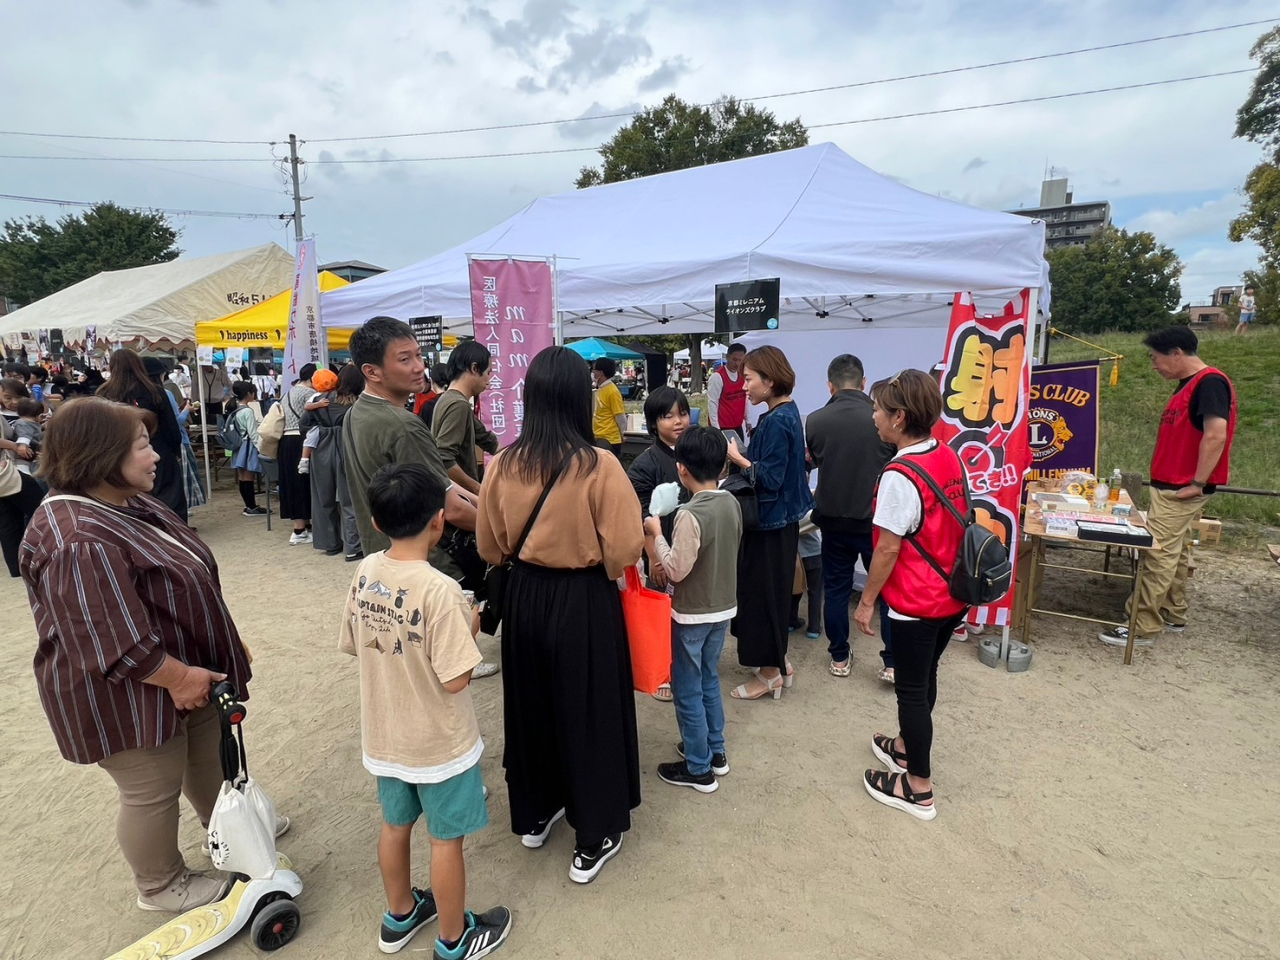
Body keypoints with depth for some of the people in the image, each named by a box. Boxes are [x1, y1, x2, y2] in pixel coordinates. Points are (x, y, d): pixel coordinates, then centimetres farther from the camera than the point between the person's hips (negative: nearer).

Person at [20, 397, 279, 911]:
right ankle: (161, 886, 34)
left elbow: (187, 575, 13)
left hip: (186, 670, 9)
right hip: (130, 696, -9)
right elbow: (115, 640, -31)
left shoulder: (132, 504, 2)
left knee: (208, 755, 25)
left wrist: (224, 645, 17)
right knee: (153, 791, 11)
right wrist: (178, 677, -20)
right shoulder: (79, 541, -30)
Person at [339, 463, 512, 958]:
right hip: (438, 742, -6)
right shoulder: (439, 590, -29)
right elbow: (456, 681, -26)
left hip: (384, 735, 6)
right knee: (446, 840, 14)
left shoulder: (365, 573, -9)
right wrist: (469, 629, -11)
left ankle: (400, 916, 49)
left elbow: (353, 645, 4)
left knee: (395, 825, 26)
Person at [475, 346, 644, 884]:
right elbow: (625, 548, -18)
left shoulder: (504, 464, -8)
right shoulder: (598, 466, -20)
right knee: (589, 713, 12)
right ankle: (594, 839, 28)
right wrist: (602, 563, 3)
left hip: (525, 597, 4)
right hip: (585, 602, -4)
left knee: (530, 705, 22)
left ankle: (534, 814, 42)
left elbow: (489, 545, 2)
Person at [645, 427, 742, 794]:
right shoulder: (732, 503, -2)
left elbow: (676, 569, -22)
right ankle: (715, 751, 37)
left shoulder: (690, 514, -26)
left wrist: (657, 534, -9)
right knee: (709, 681, 24)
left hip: (692, 615, -8)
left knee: (688, 691, 9)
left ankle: (699, 769, 21)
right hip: (723, 607, 8)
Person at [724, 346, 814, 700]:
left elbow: (770, 478, -24)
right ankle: (777, 661, 33)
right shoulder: (785, 414, 9)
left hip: (772, 521, -10)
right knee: (766, 591, 19)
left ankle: (771, 673, 17)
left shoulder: (777, 421, -21)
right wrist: (741, 457, 6)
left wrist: (737, 458, -16)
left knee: (764, 591, 2)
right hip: (776, 517, 10)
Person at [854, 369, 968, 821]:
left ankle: (919, 788, 23)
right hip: (951, 596, 8)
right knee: (923, 680, 24)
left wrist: (866, 602, -10)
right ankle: (906, 746, 45)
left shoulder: (900, 476, -25)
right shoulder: (949, 458, 0)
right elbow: (948, 525, 10)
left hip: (916, 603, -8)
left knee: (911, 690, 8)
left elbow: (888, 549, -21)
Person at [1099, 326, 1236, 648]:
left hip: (1180, 491, -10)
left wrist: (1198, 483, -22)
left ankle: (1143, 628, -1)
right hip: (1172, 487, 10)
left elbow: (1216, 435, -26)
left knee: (1158, 555, -7)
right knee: (1175, 553, 16)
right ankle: (1173, 616, 27)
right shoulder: (1190, 384, 14)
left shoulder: (1210, 383, -16)